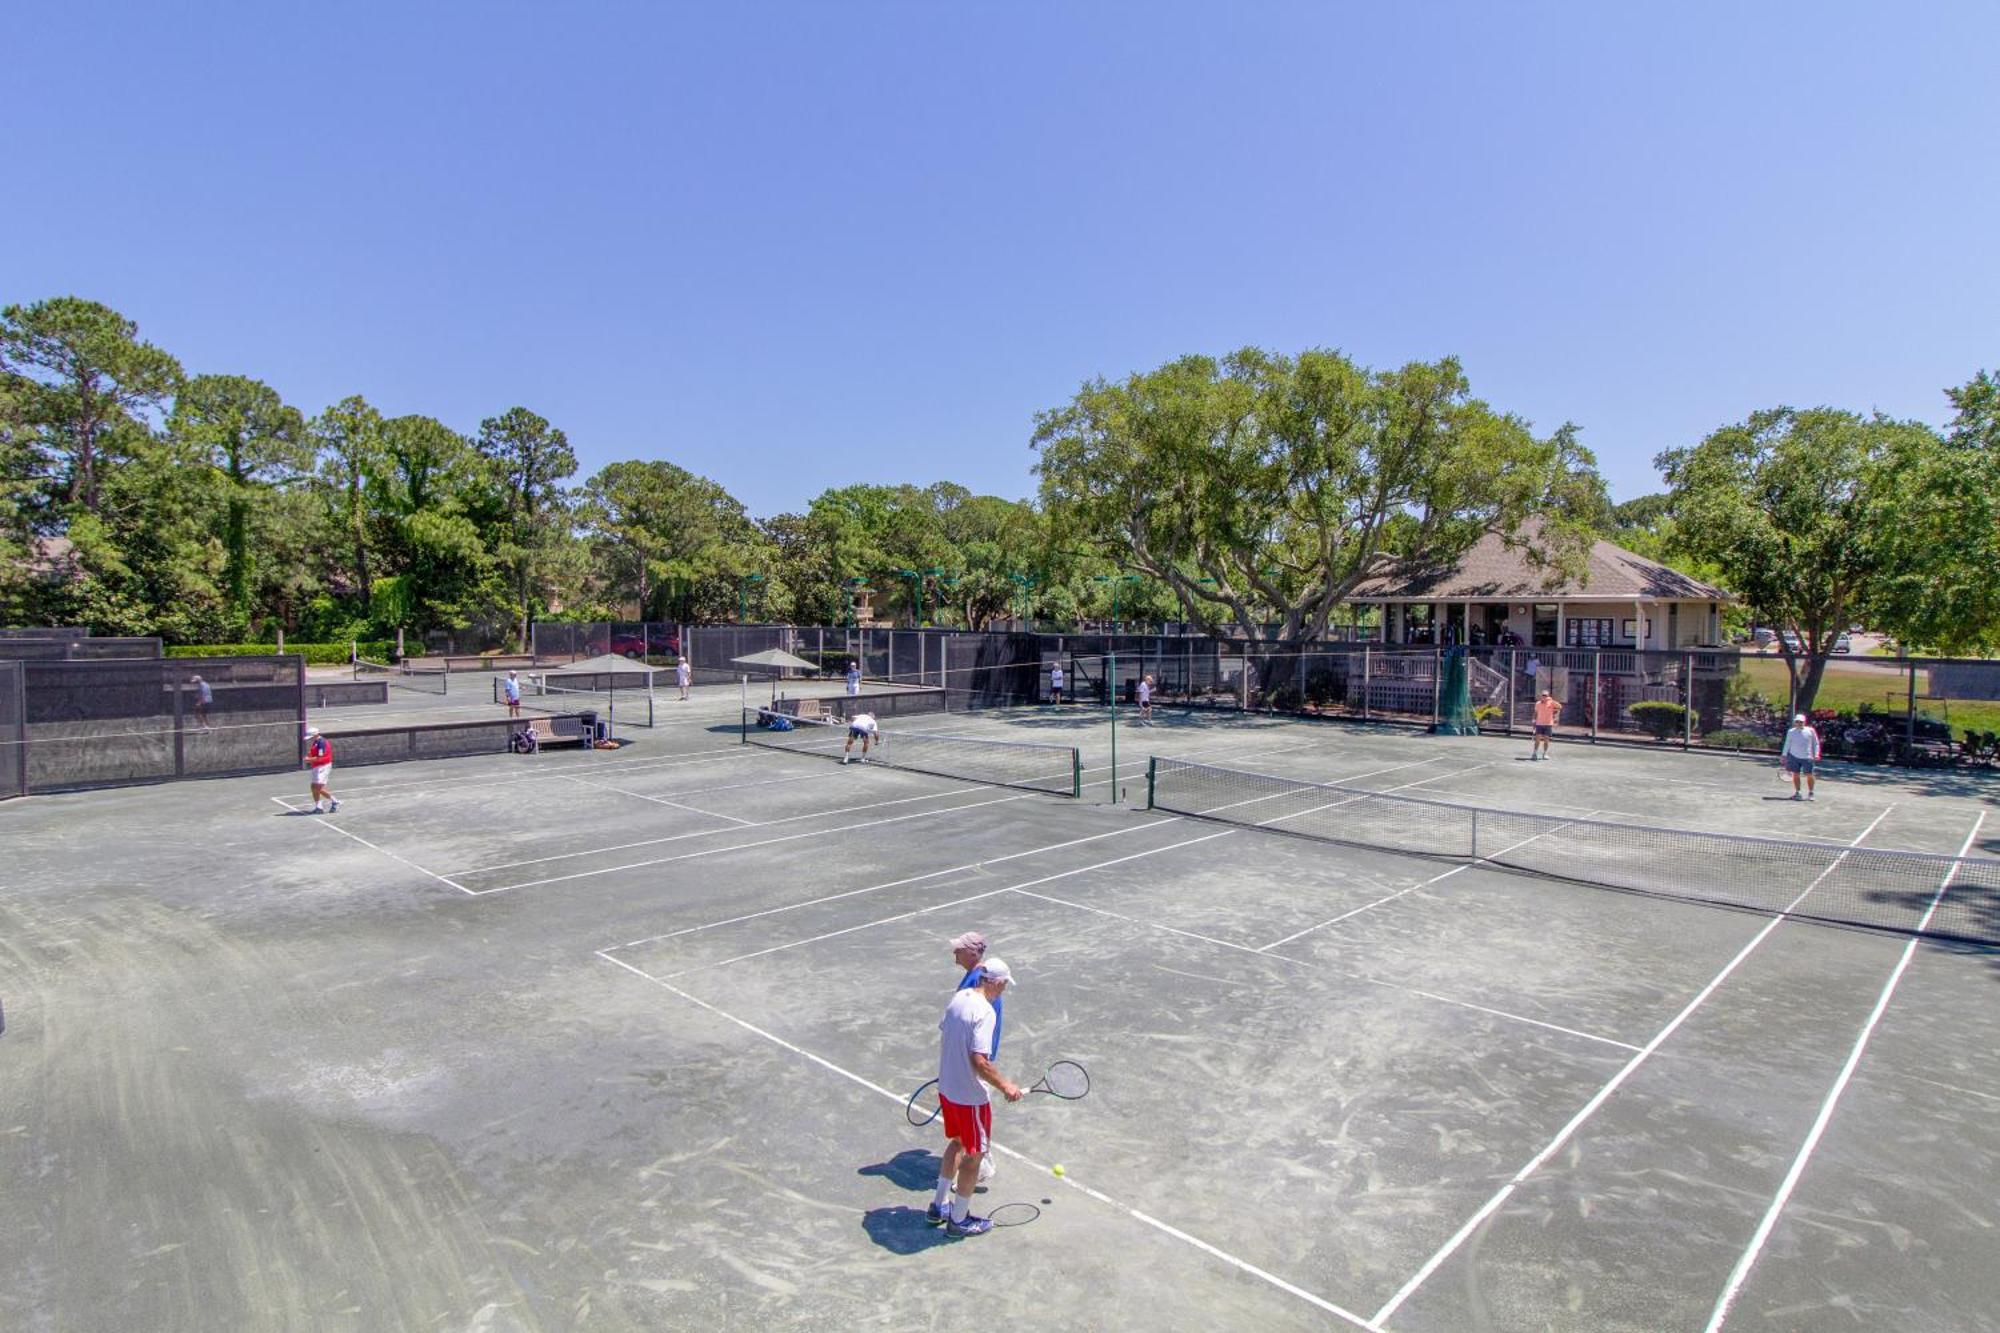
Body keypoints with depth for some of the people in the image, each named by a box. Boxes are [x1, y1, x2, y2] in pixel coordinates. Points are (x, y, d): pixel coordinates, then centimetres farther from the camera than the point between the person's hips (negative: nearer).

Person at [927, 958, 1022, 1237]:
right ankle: (958, 1220, 28)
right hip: (970, 1097, -8)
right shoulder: (984, 1012, -27)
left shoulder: (959, 997, -2)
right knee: (973, 1156, 12)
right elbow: (979, 1061, -30)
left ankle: (938, 1206, 40)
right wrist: (1005, 1086, -17)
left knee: (957, 1142, 28)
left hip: (947, 1087, 8)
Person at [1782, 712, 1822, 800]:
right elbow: (1787, 744, 10)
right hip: (1794, 757, 1)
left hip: (1807, 757, -1)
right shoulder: (1791, 732, 4)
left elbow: (1816, 743, 5)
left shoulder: (1810, 731, 0)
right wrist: (1784, 755, 6)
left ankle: (1810, 793, 14)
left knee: (1809, 775, 0)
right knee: (1795, 775, 4)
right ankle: (1797, 793, 14)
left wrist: (1816, 755, -2)